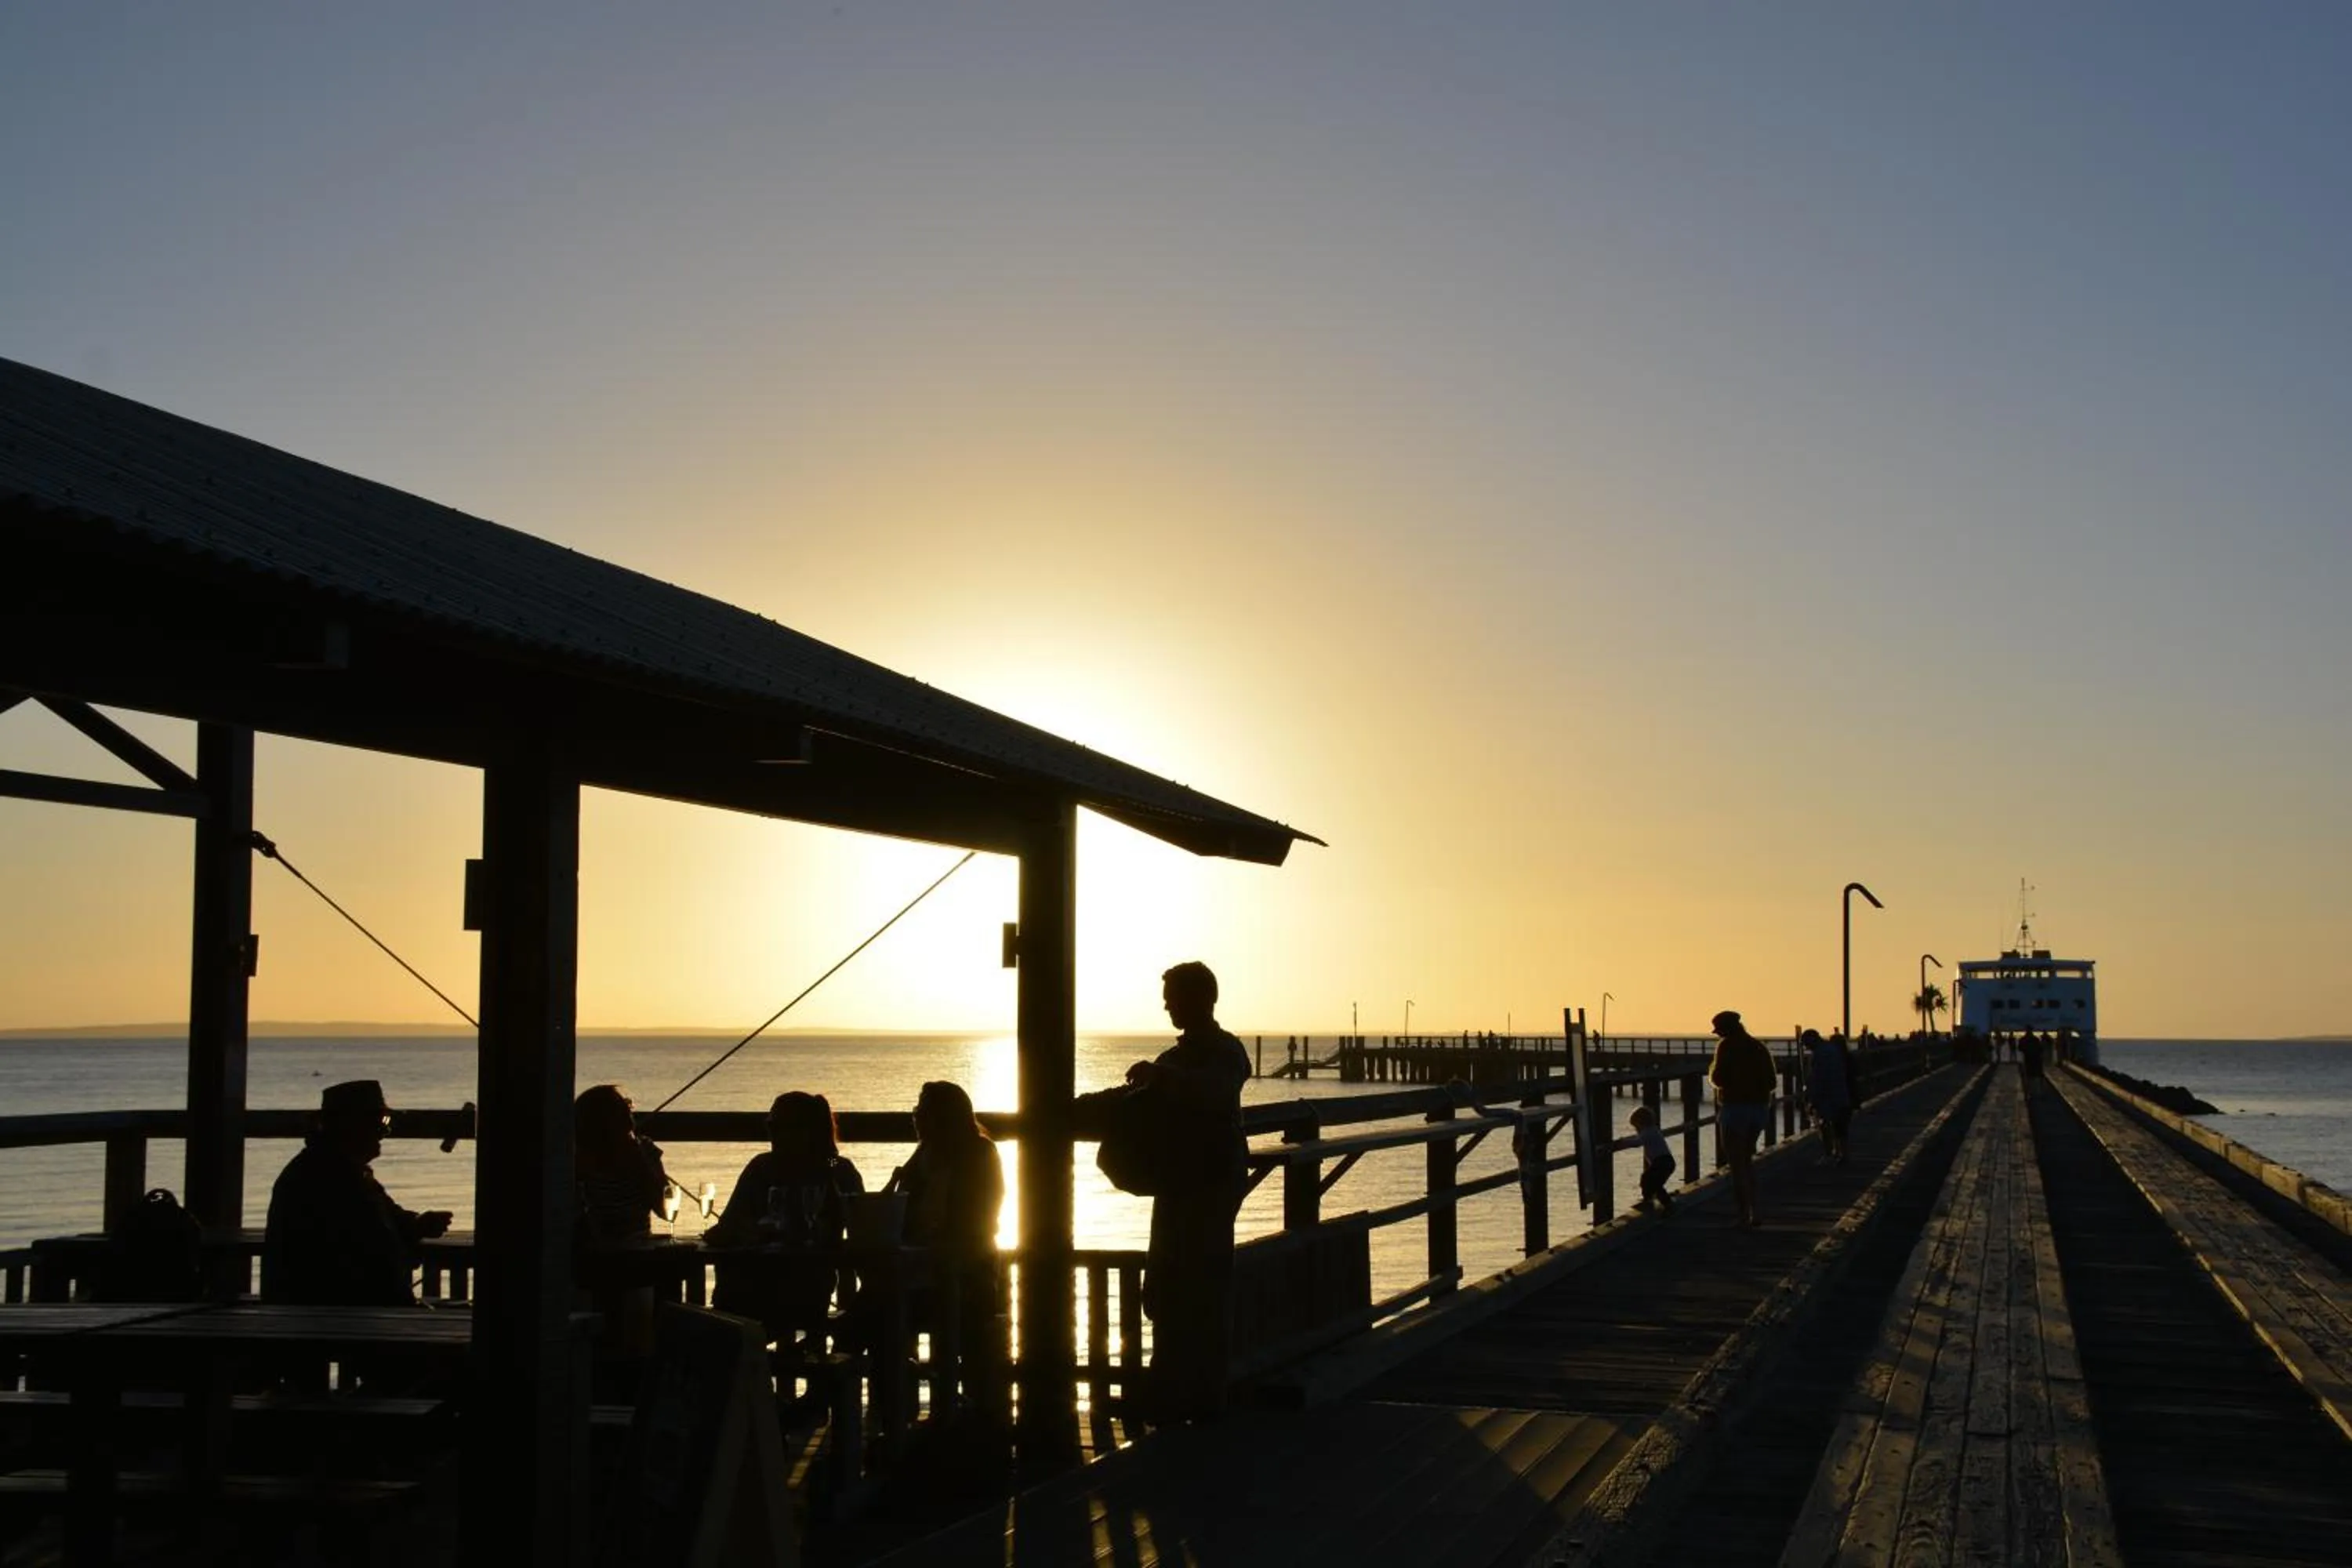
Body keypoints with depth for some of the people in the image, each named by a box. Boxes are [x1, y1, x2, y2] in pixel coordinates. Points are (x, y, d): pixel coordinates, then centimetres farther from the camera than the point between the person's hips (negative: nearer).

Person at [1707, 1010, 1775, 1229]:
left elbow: (1719, 1079, -15)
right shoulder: (1759, 1047, 12)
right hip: (1760, 1108, 7)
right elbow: (1770, 1082, 14)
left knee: (1737, 1165, -1)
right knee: (1747, 1161, 20)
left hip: (1735, 1108, -7)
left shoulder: (1727, 1046, -9)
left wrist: (1711, 1072, 6)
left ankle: (1744, 1215, -4)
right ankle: (1754, 1212, 17)